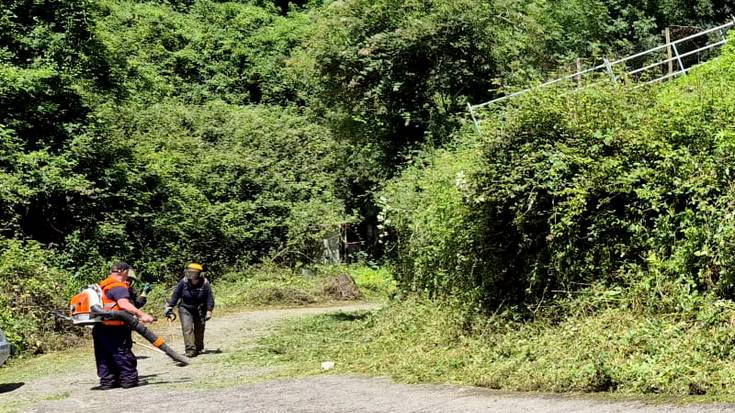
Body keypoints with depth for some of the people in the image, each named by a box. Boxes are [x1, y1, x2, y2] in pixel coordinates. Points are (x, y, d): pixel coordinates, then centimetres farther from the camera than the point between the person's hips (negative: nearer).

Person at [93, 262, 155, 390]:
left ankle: (107, 381, 16)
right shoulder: (119, 287, -13)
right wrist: (142, 315, -37)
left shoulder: (102, 286, 17)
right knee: (124, 355, 0)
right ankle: (129, 379, 4)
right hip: (115, 330, -9)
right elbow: (124, 304, -30)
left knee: (105, 357, 13)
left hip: (100, 327, 9)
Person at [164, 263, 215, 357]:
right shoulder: (183, 282, -15)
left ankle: (199, 348, 33)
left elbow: (210, 298, -10)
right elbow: (175, 295, -4)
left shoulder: (205, 284, -17)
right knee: (187, 328, -15)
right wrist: (169, 307, -3)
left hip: (200, 310, 0)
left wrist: (209, 311, -13)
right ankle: (190, 350, -18)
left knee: (199, 330, 13)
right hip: (185, 309, 0)